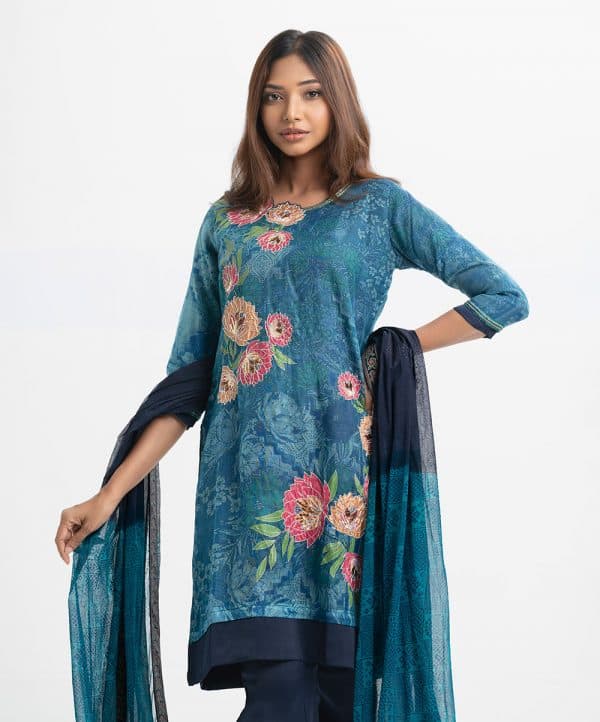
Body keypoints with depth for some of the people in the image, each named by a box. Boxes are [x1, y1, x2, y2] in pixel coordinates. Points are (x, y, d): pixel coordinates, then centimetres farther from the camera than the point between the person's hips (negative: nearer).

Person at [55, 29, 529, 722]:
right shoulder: (227, 220, 14)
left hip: (341, 469, -1)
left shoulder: (380, 206, 8)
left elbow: (505, 296, 3)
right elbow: (189, 373, 11)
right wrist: (111, 493, 4)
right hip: (248, 481, 1)